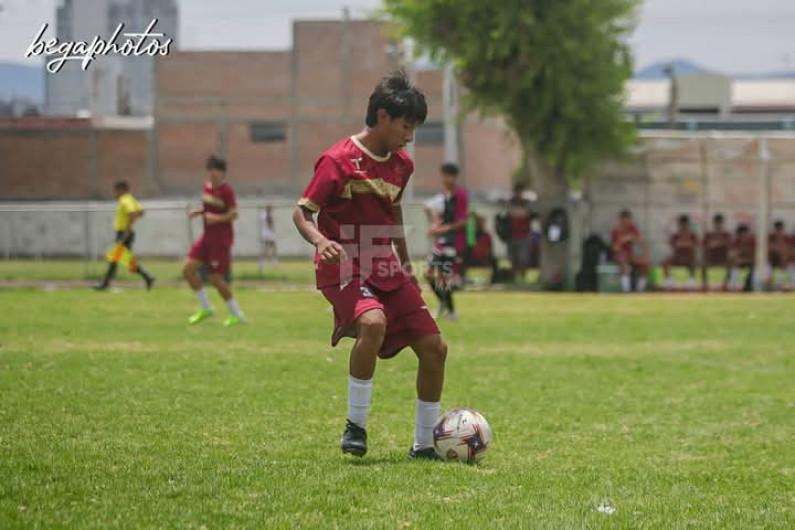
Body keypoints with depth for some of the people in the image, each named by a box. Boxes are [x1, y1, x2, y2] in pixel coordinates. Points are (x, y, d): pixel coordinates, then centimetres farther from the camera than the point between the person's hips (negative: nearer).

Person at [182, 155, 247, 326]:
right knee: (188, 269, 0)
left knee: (215, 278, -5)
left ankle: (238, 315, 8)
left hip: (221, 239, -8)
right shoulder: (207, 186, 10)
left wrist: (217, 218, -29)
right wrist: (198, 211, 5)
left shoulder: (226, 190, -13)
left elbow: (233, 214, -15)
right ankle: (205, 309, 12)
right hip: (208, 236, 8)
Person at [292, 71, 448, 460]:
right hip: (345, 270, -7)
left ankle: (424, 444, 12)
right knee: (373, 321, -36)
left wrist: (405, 264, 28)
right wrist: (320, 241, -32)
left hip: (386, 270, 7)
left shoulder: (401, 164, 10)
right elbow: (301, 212, -12)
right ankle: (355, 427, -20)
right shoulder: (339, 161, -12)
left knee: (434, 346, -2)